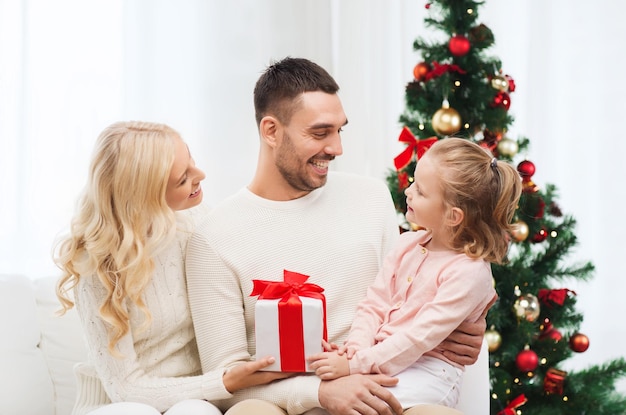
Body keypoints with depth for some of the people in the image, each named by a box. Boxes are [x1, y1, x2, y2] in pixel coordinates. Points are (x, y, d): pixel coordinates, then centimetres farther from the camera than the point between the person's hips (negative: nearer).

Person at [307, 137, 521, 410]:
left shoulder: (470, 271, -14)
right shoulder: (409, 244, 9)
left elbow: (420, 336, -19)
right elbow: (374, 303, 9)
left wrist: (356, 364, -23)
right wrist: (357, 346, -11)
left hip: (428, 370, -6)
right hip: (378, 356, 7)